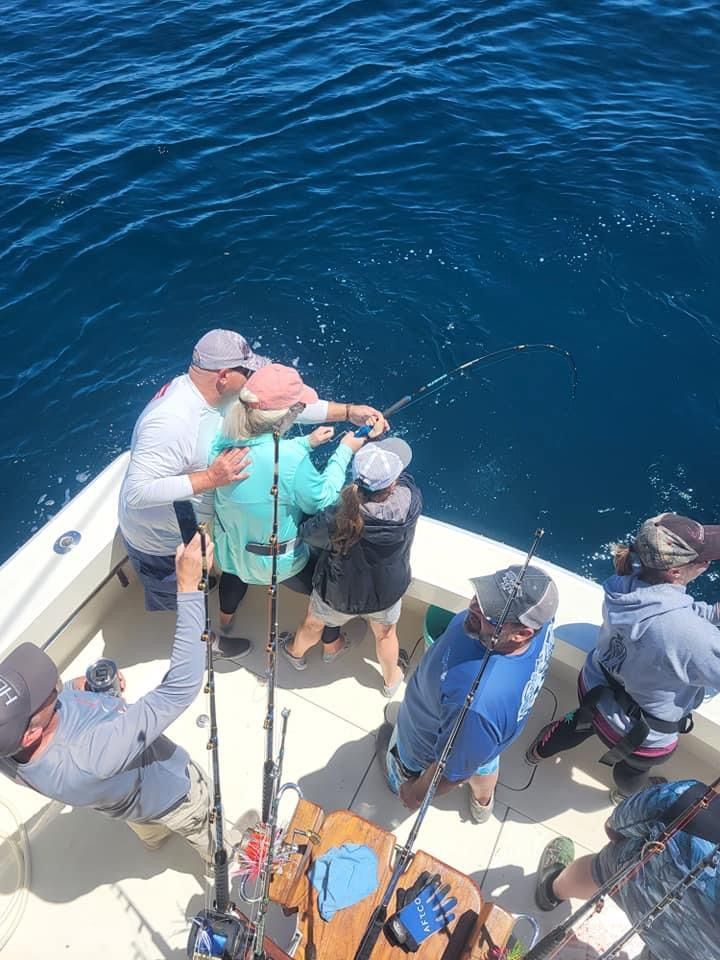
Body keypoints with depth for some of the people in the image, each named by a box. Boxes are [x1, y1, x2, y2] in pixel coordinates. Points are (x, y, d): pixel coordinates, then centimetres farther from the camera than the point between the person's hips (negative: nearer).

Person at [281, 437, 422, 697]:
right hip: (387, 592, 2)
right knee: (386, 634, 33)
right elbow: (404, 479, -9)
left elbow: (307, 534, -17)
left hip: (339, 595, -1)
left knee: (313, 625, 32)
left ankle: (296, 652, 65)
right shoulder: (411, 501, -33)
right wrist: (377, 435, 1)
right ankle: (391, 680, 62)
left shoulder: (336, 519, -40)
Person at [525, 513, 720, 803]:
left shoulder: (627, 583, -22)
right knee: (634, 768, 33)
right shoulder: (688, 634, -44)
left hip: (594, 690, 5)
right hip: (642, 734, -5)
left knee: (582, 721, 39)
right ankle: (625, 795, 68)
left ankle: (540, 751, 68)